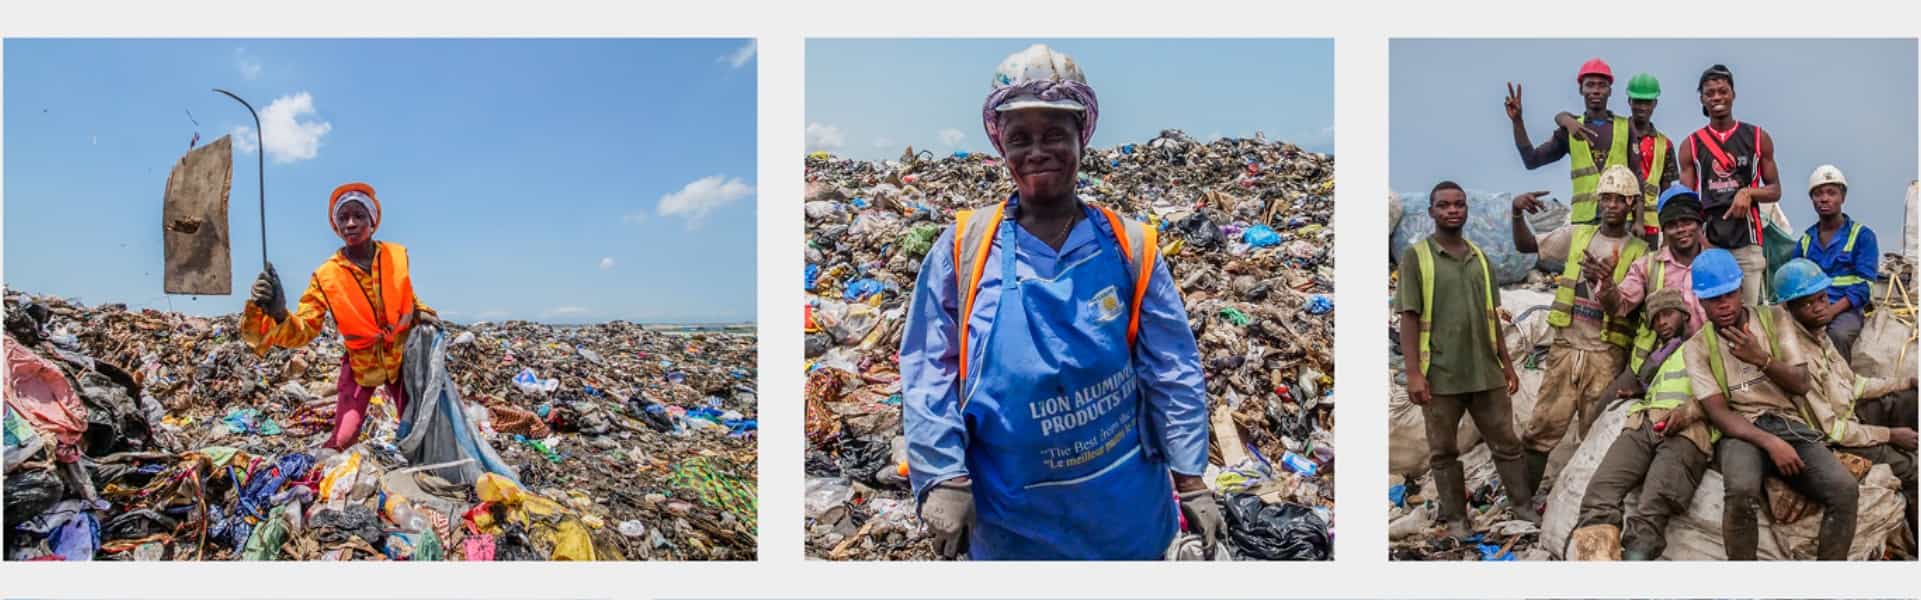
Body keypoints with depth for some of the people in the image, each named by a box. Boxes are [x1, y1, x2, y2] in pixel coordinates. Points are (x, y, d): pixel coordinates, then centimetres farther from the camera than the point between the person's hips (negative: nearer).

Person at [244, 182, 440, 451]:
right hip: (360, 364, -2)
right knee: (343, 439, -13)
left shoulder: (398, 255, -9)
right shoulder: (326, 276, -16)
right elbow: (304, 329, -19)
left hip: (401, 357, 2)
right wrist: (279, 315, -38)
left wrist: (421, 314, -3)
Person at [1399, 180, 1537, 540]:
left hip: (1486, 372, 4)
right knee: (1444, 451, 6)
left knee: (1506, 443, 10)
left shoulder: (1480, 258, 11)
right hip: (1440, 374, -4)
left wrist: (1506, 363, 13)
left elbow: (1491, 316, 16)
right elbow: (1409, 317, -8)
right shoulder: (1416, 256, -4)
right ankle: (1456, 518, 16)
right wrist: (1414, 372, -14)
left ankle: (1522, 504, 22)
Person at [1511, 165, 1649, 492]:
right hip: (1565, 346, 2)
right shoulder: (1577, 236, 10)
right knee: (1542, 427, -1)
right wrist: (1517, 213, -3)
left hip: (1606, 355, -2)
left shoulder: (1638, 252, 2)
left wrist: (1606, 285, -28)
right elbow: (1526, 245, 15)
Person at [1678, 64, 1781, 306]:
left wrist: (1748, 193, -8)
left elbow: (1775, 191, 15)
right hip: (1707, 241, 0)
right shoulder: (1691, 145, 10)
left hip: (1747, 240, 1)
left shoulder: (1758, 138, 11)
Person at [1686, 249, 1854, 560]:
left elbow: (1801, 384, 6)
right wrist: (1770, 442, -20)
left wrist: (1761, 359, -13)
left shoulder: (1774, 317, 11)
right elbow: (1718, 412, -5)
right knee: (1742, 491, -37)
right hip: (1741, 430, -3)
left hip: (1789, 423, 3)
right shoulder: (1697, 347, 4)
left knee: (1845, 490, -26)